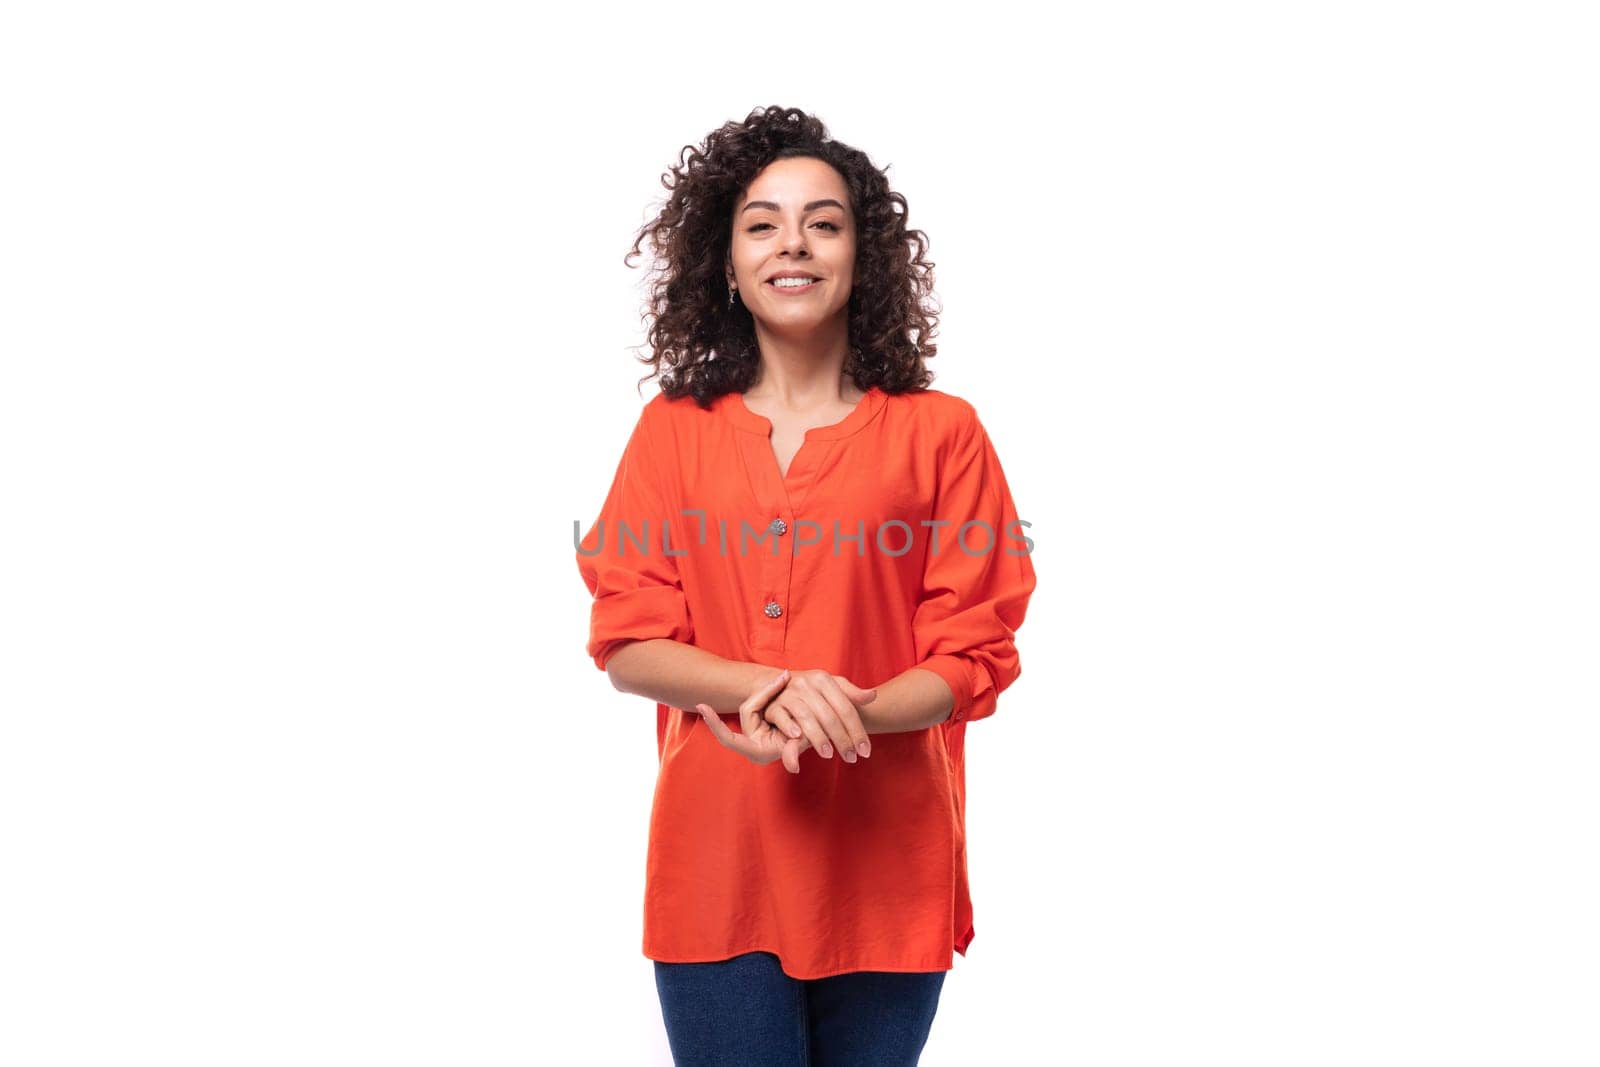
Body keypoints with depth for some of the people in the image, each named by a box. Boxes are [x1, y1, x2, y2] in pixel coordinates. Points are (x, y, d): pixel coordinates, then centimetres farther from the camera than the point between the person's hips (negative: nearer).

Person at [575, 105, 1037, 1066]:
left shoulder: (940, 433, 1)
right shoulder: (674, 429, 6)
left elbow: (973, 657, -2)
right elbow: (627, 645, 2)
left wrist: (845, 714, -20)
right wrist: (767, 685, -16)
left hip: (884, 867, 0)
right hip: (717, 864, 1)